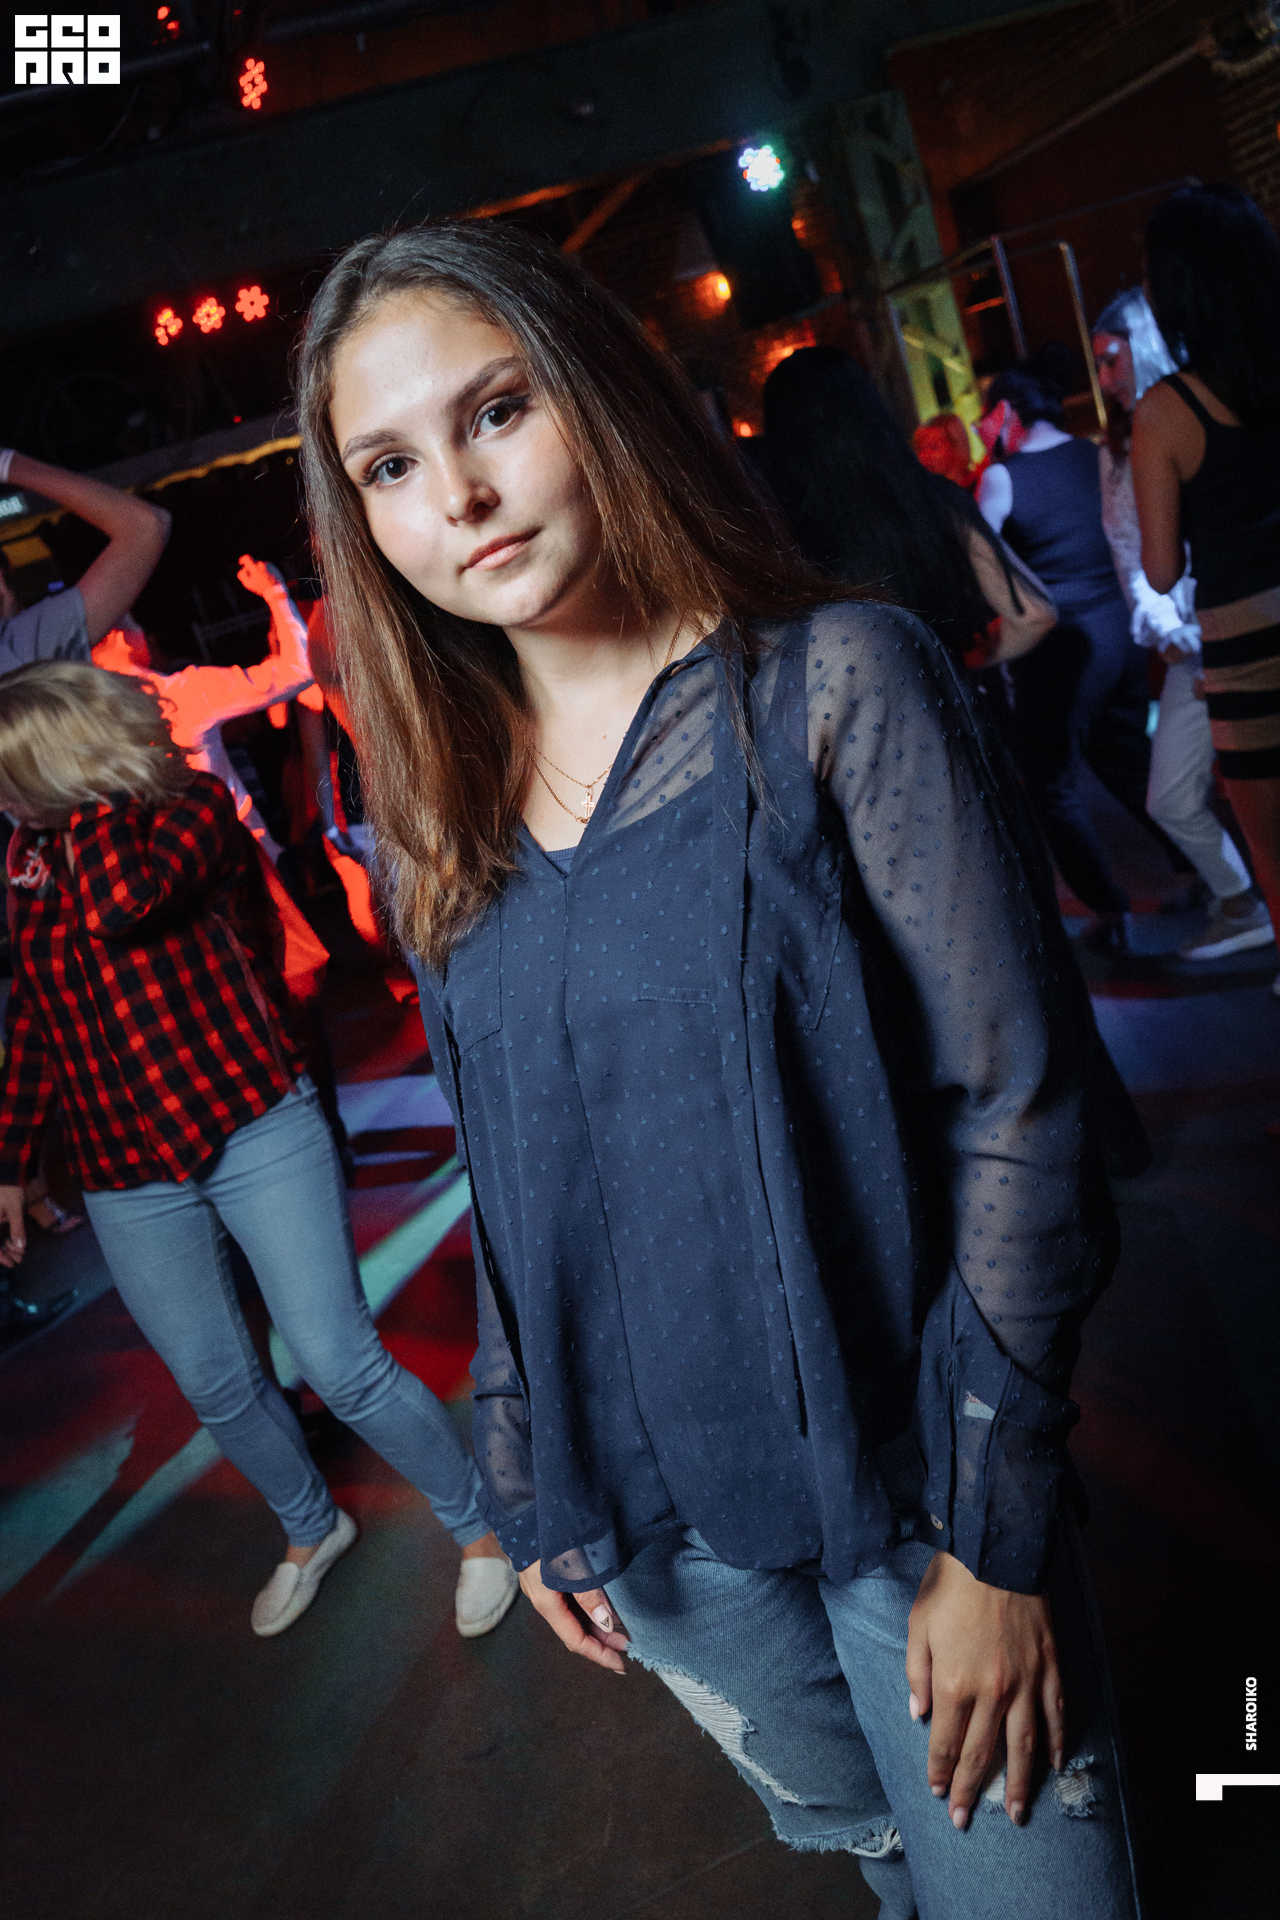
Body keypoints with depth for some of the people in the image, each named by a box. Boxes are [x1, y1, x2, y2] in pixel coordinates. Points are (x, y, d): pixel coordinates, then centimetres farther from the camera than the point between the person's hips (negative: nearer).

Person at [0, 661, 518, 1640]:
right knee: (219, 1390, 15)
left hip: (253, 1129, -5)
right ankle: (312, 1530, 42)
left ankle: (479, 1527, 20)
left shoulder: (193, 806, -9)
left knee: (342, 1366, -4)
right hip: (127, 1179, 6)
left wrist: (91, 784, -14)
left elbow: (117, 903, -30)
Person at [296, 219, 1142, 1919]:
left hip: (902, 1476, -4)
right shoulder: (441, 827, 2)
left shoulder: (835, 684, -13)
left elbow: (1015, 1106, -14)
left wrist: (993, 1532, -13)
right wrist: (526, 1498, 11)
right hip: (653, 1527, 4)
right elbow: (509, 1196, 8)